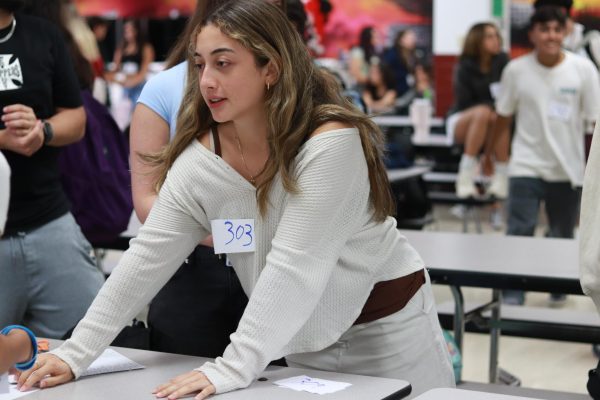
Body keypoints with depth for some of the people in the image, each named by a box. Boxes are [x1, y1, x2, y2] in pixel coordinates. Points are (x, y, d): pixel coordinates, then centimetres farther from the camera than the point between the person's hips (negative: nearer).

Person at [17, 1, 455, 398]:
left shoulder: (331, 142, -27)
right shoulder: (199, 159, -10)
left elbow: (294, 266, -32)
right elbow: (148, 257, -10)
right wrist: (77, 352, -16)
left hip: (386, 328, -4)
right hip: (302, 338, 4)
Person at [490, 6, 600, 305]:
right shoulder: (516, 70, -4)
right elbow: (503, 116, 8)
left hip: (569, 170, 1)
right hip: (526, 168, -1)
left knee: (562, 236, 13)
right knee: (519, 233, -9)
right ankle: (512, 296, -4)